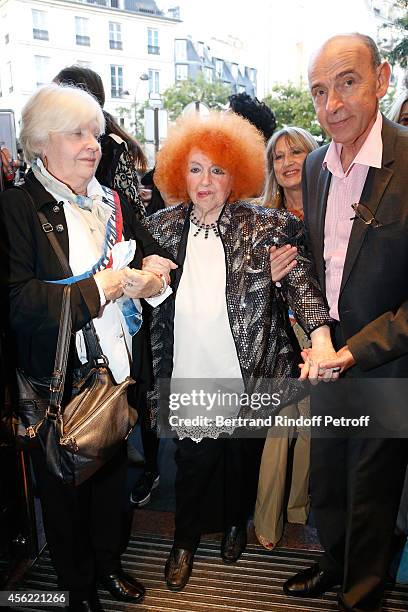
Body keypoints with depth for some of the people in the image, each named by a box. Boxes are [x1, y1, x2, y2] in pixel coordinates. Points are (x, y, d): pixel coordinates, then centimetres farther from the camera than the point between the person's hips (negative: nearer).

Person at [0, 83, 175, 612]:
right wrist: (104, 285, -24)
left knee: (111, 476, 24)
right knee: (65, 490, 17)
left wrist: (150, 275, -12)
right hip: (58, 382, -5)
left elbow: (158, 257, 11)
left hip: (120, 372, 6)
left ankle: (109, 564, 50)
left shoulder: (112, 202, 6)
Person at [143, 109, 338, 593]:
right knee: (192, 462, 14)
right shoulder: (162, 227, -2)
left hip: (248, 376, 0)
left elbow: (300, 279, -20)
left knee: (242, 457, 21)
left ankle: (236, 522, 52)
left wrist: (320, 339, -34)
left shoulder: (264, 227, -10)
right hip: (188, 376, 1)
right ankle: (185, 539, 44)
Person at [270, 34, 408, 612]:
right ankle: (334, 562, 53)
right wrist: (287, 270, -5)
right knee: (325, 476, 24)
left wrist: (358, 349, -24)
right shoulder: (315, 164, 2)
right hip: (329, 353, 6)